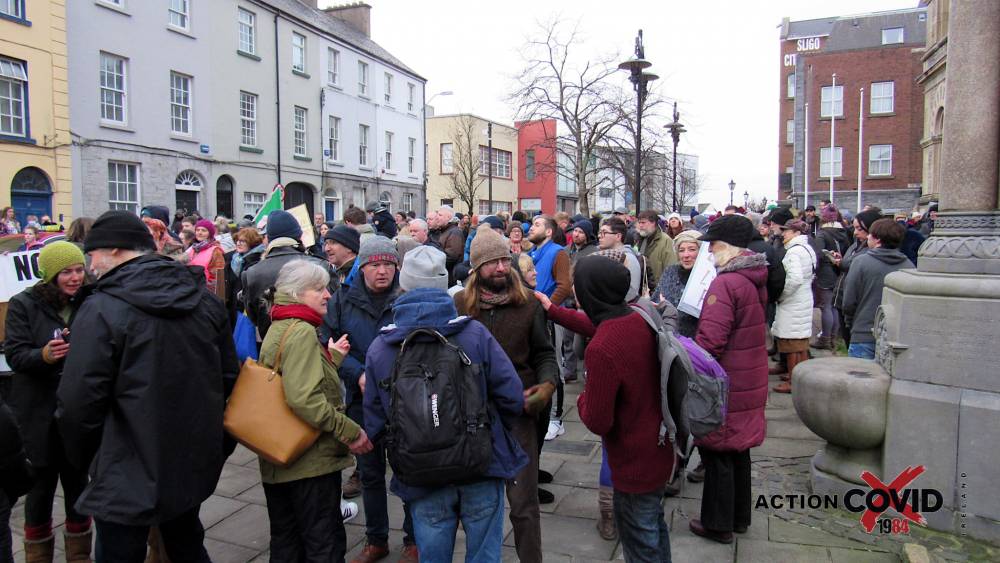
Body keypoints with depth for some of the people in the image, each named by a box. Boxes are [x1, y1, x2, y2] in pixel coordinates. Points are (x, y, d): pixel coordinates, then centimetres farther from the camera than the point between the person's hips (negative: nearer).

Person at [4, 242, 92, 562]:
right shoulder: (23, 304, -6)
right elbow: (14, 355, -12)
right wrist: (43, 355, -31)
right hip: (39, 415, -3)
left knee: (78, 482, 14)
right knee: (41, 487, 6)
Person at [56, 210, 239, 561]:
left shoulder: (102, 309, -17)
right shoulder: (205, 300, 1)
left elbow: (80, 400, -17)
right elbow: (228, 377, 6)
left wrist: (80, 457, 2)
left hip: (129, 472, -6)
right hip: (195, 463, 6)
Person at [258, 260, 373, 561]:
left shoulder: (278, 329, 13)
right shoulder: (302, 330, -18)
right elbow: (304, 398, -29)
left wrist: (333, 356, 17)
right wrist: (350, 432, -23)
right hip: (311, 459, -9)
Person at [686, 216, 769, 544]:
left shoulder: (725, 283, -23)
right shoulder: (756, 279, 8)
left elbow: (710, 341, -27)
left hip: (726, 384, -9)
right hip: (749, 381, 9)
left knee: (717, 452, 6)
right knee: (739, 449, 20)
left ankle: (718, 524, 19)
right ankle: (740, 517, 35)